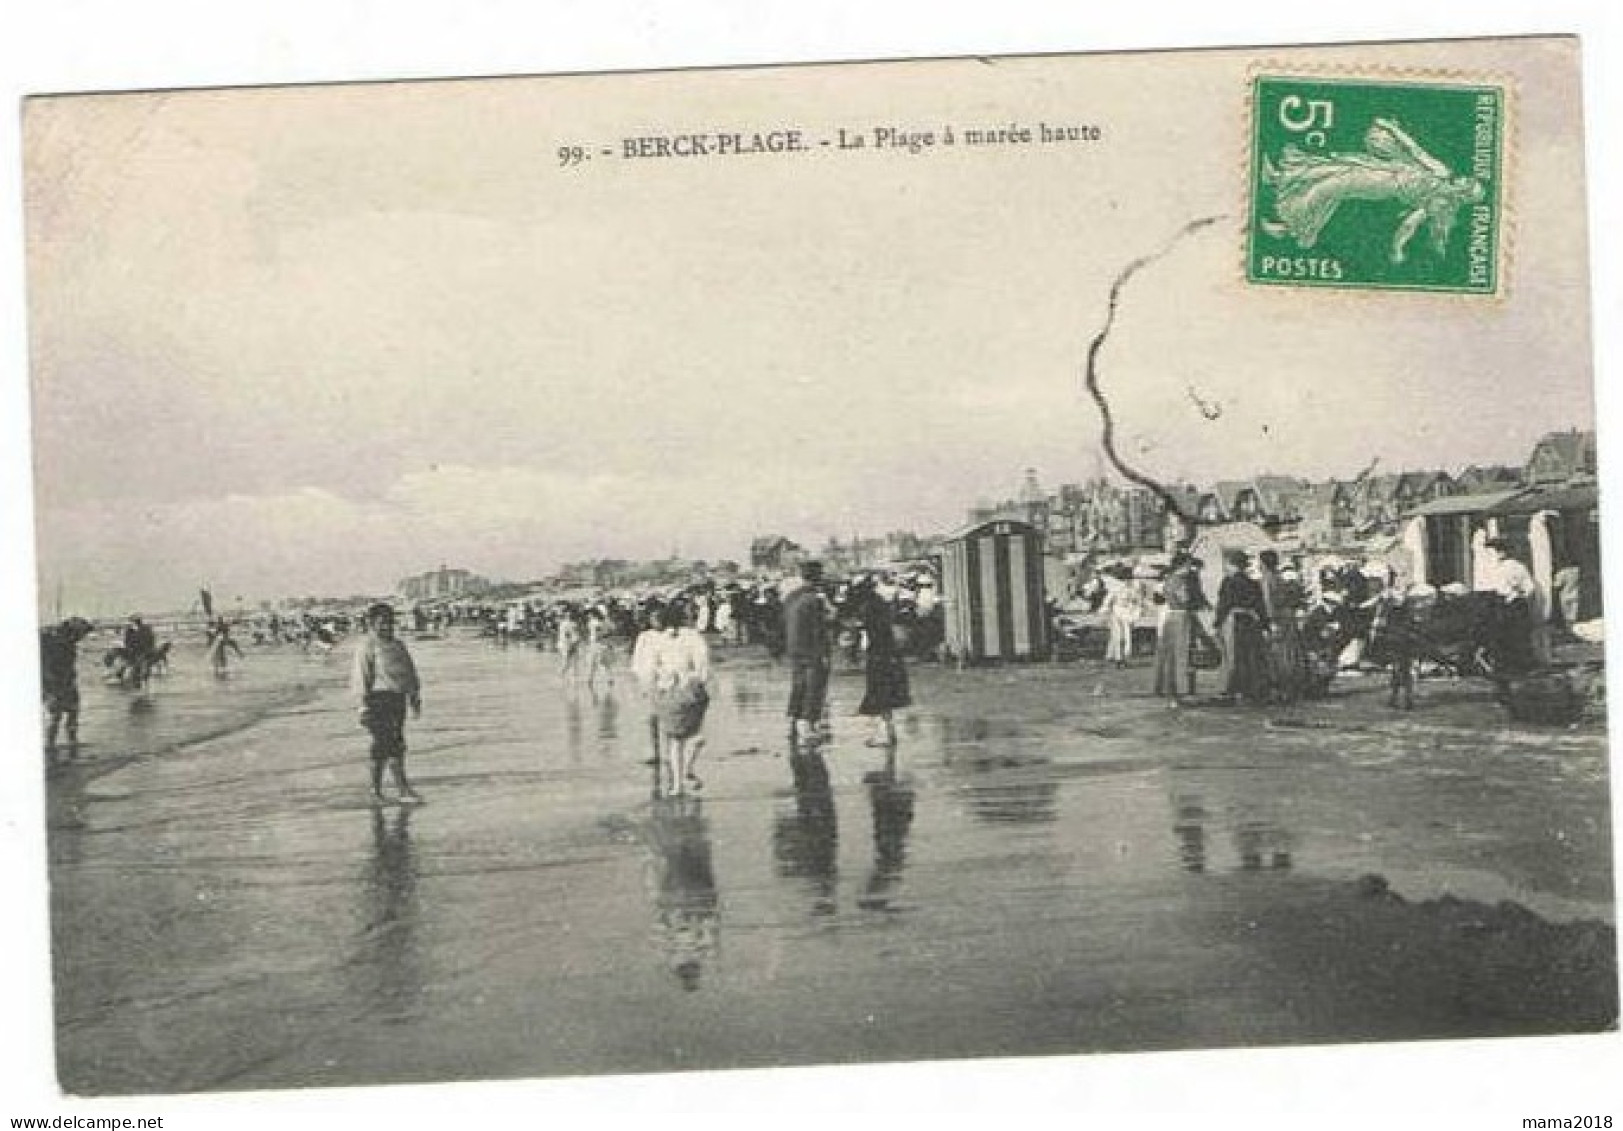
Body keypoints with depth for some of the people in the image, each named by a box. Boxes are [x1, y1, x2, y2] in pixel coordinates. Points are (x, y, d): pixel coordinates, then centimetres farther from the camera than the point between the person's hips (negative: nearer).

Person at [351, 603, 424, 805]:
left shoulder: (398, 645, 17)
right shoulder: (366, 646, -5)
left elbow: (410, 673, 22)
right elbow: (361, 676, -10)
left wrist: (415, 698, 19)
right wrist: (364, 703, -15)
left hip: (398, 698, 8)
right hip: (379, 697, -7)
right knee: (390, 744, -10)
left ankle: (376, 790, 18)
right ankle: (403, 789, -11)